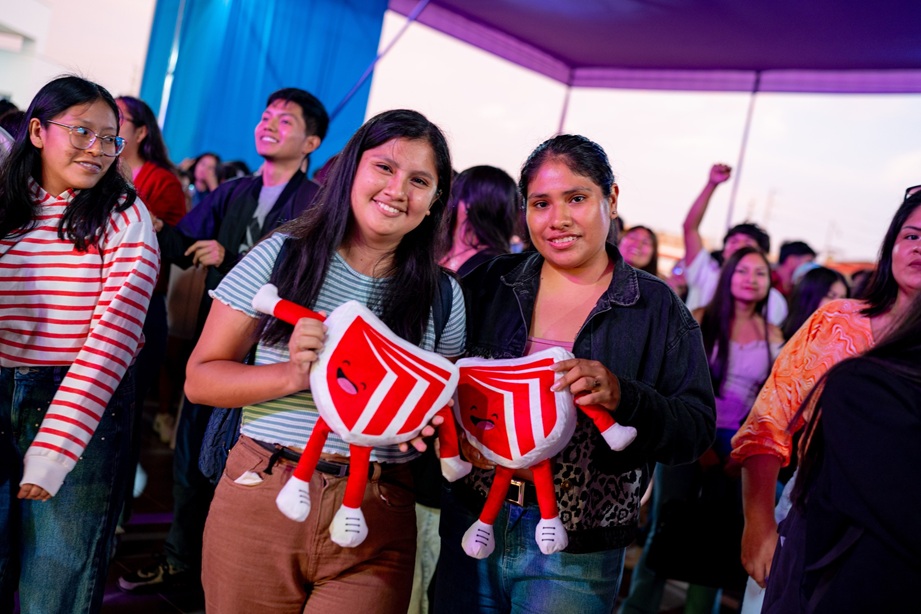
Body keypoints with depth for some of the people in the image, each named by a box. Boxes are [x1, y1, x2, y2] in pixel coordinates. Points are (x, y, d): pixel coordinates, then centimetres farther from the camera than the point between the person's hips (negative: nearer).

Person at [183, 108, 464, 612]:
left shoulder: (442, 296, 5)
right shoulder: (281, 257, -1)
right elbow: (199, 379, 0)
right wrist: (292, 376, -17)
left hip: (376, 521, 1)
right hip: (261, 502, 0)